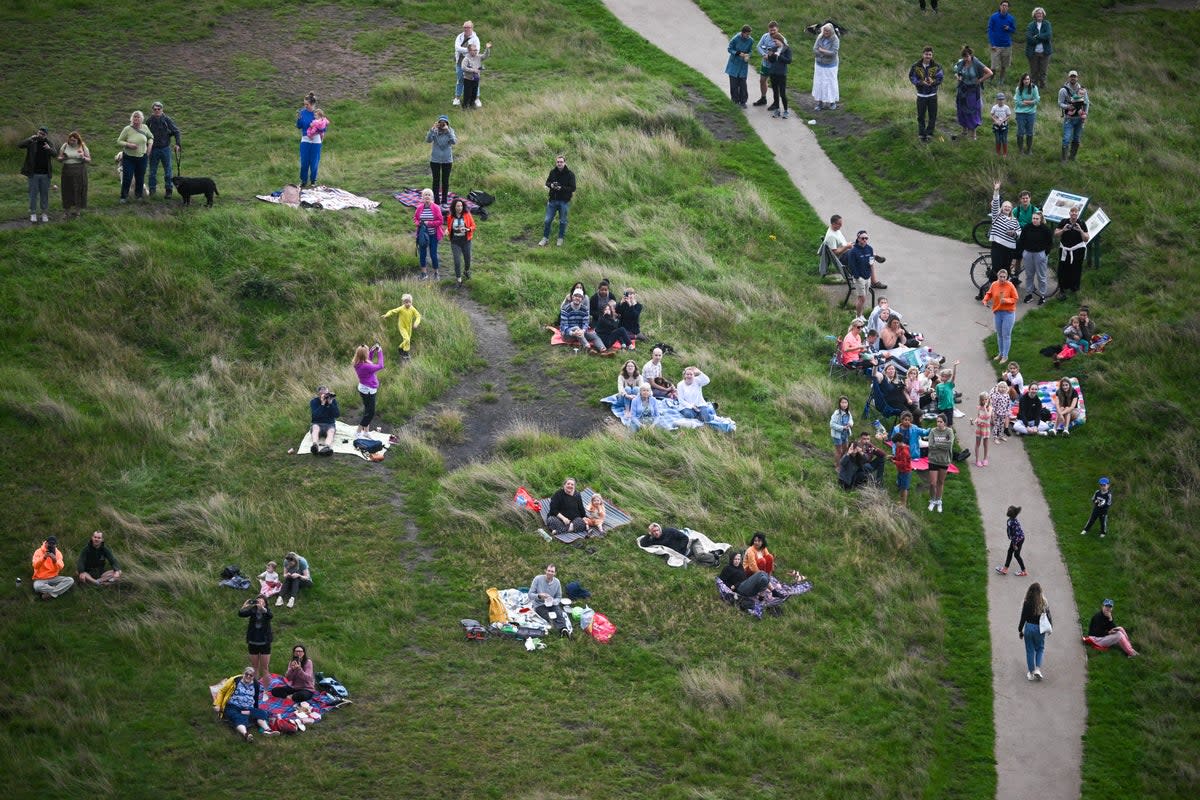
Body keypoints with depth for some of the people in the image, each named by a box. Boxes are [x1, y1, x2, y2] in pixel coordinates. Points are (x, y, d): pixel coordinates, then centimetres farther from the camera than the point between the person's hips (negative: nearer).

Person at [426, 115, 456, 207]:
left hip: (447, 160, 0)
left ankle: (444, 201, 21)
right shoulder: (435, 131, -7)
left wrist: (448, 131, -27)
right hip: (435, 160, 0)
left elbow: (454, 142, -21)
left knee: (445, 181, 9)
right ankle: (436, 201, 12)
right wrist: (432, 129, -31)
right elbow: (428, 140, -22)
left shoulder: (450, 131, -6)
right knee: (436, 180, 4)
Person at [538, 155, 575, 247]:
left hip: (564, 201, -3)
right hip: (553, 200, 3)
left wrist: (561, 188, -25)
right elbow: (547, 182, 12)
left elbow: (573, 188, -13)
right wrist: (551, 185, -12)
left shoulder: (570, 174, -10)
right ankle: (545, 238, 19)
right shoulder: (553, 172, 1)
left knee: (562, 221, 10)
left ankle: (561, 238, 26)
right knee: (547, 220, 5)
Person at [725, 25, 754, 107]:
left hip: (743, 65, 1)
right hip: (734, 63, -1)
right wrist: (738, 53, -21)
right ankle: (736, 101, 16)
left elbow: (750, 51, 5)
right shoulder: (736, 39, -17)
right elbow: (729, 49, -7)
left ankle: (743, 101, 12)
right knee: (734, 83, 2)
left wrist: (748, 56, -17)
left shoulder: (751, 40, -9)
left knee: (743, 83, 0)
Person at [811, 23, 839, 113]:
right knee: (819, 83, 7)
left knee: (831, 83, 5)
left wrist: (822, 50, -15)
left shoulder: (835, 40, -15)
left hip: (830, 66, -4)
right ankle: (820, 103, 15)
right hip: (819, 65, 4)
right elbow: (815, 49, -11)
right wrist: (827, 53, -19)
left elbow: (834, 52, -23)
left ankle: (832, 102, 20)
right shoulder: (820, 38, -4)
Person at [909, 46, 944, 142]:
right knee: (921, 116, 5)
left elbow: (941, 78, -7)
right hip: (921, 95, -1)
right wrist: (922, 82, -25)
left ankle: (929, 133, 20)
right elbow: (912, 78, -8)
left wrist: (933, 82, -29)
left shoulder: (937, 66, -7)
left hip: (932, 95, 1)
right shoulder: (916, 67, -9)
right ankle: (922, 134, 18)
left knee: (932, 116, 6)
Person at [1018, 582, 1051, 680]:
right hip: (1040, 629, 1)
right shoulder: (1044, 604, -9)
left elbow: (1023, 618, -8)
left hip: (1029, 628, -1)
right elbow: (1049, 617, -1)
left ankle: (1031, 672, 18)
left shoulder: (1027, 603, -14)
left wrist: (1020, 630, 5)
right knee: (1040, 649, 19)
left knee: (1030, 650, 12)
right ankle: (1038, 669, 3)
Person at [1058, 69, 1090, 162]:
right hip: (1069, 119, -4)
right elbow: (1060, 103, -6)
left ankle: (1072, 156, 22)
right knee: (1067, 139, -9)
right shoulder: (1064, 90, -8)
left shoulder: (1082, 90, 2)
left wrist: (1085, 114, 0)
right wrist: (1067, 106, -26)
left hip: (1079, 118, 4)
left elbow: (1087, 102, 10)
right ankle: (1064, 159, -6)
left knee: (1076, 139, 10)